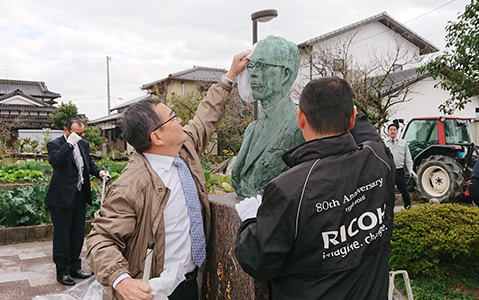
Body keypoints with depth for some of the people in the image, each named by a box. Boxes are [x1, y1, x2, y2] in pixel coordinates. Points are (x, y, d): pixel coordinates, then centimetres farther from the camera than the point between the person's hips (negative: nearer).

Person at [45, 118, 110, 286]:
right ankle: (62, 272, 16)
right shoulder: (55, 145, -9)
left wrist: (99, 172, -1)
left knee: (78, 234, 14)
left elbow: (90, 164, 18)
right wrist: (69, 143, -28)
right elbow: (55, 160, -28)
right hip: (62, 198, -7)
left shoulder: (84, 144, 11)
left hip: (80, 197, 7)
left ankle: (74, 267, 29)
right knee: (62, 235, 3)